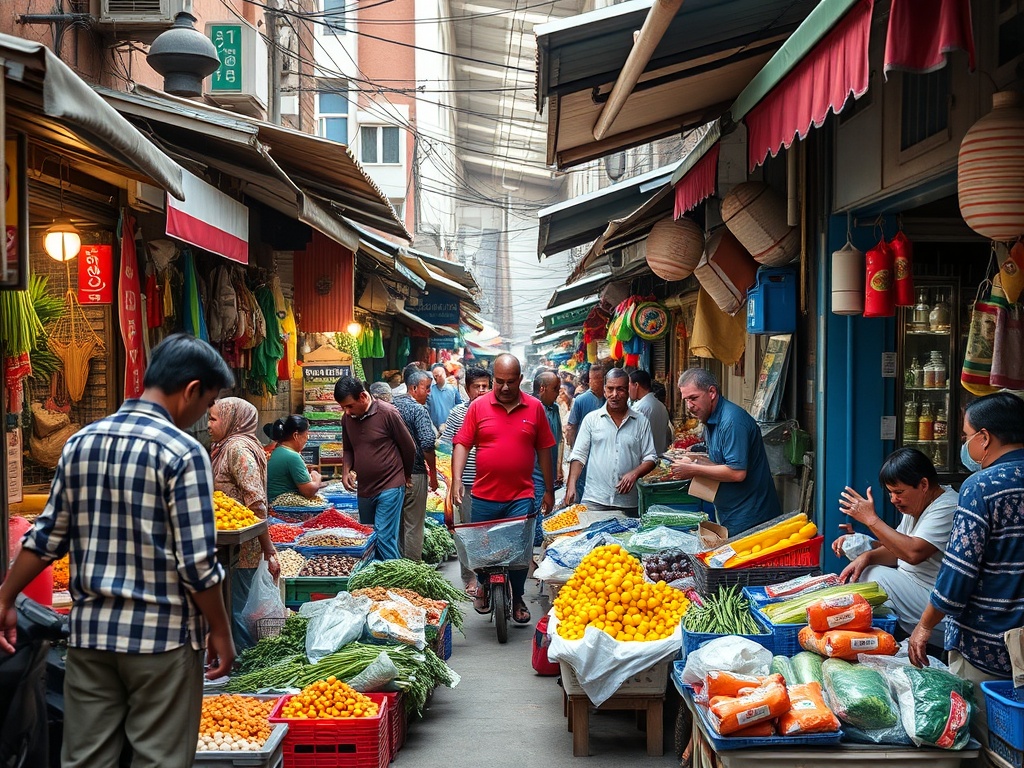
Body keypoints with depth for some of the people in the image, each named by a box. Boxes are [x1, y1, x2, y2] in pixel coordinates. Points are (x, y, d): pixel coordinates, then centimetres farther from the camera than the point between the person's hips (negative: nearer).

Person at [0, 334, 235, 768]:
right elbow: (197, 562, -15)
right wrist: (220, 630, -4)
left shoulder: (80, 442, 5)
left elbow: (46, 539, 9)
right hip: (162, 635, -5)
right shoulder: (182, 452, -13)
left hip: (89, 631, 6)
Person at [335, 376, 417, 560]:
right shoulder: (347, 418, 4)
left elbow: (408, 447, -3)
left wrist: (405, 476, 10)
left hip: (390, 488, -6)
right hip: (364, 489, 6)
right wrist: (346, 471, -1)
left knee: (384, 538, -13)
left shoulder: (388, 413, -13)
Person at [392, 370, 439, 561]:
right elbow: (427, 445, -21)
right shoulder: (419, 410, -14)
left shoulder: (393, 405, 8)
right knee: (413, 525, 0)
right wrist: (433, 475, -11)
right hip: (414, 474, -7)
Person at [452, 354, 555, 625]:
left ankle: (518, 599, 20)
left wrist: (549, 490, 9)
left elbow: (543, 450, 7)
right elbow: (462, 444, -1)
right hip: (484, 495, 0)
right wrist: (457, 479, -13)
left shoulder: (535, 407, 1)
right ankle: (484, 588, 36)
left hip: (521, 496, 0)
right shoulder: (478, 406, -1)